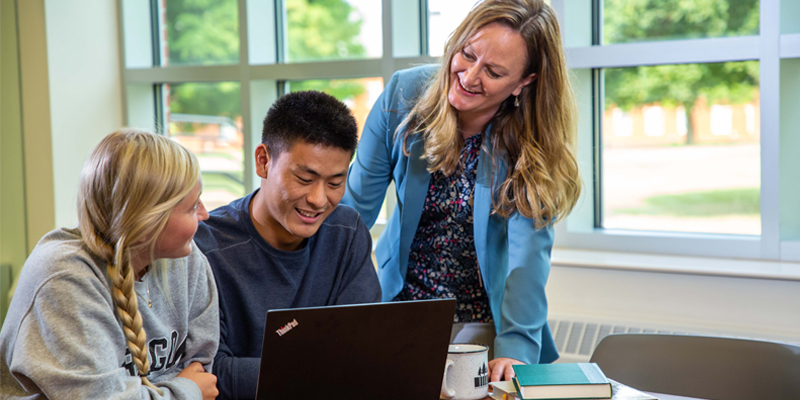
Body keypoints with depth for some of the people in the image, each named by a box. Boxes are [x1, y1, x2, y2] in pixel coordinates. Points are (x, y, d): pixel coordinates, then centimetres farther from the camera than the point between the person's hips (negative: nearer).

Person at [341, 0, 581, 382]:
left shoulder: (534, 140, -14)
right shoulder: (404, 94, -11)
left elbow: (529, 247, -22)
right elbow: (355, 206, -8)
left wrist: (515, 346, -35)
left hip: (485, 322, -1)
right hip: (401, 306, 1)